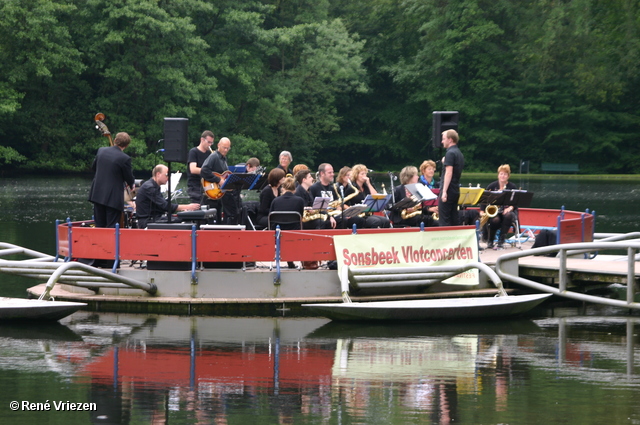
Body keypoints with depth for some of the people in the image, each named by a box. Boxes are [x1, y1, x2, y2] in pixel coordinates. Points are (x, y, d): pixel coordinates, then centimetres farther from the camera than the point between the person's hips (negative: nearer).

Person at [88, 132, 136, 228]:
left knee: (99, 226, 12)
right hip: (113, 198, -5)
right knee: (112, 227, -1)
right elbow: (129, 178, -5)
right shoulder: (125, 159, -16)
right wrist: (132, 184, 19)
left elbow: (93, 167, 17)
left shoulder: (101, 151, 1)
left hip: (97, 194, 5)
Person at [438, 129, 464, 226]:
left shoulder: (450, 153, -13)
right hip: (456, 191, 9)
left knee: (444, 220, -8)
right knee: (453, 219, 10)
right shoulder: (459, 153, 16)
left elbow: (449, 173, -21)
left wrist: (444, 191, -23)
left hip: (448, 191, -9)